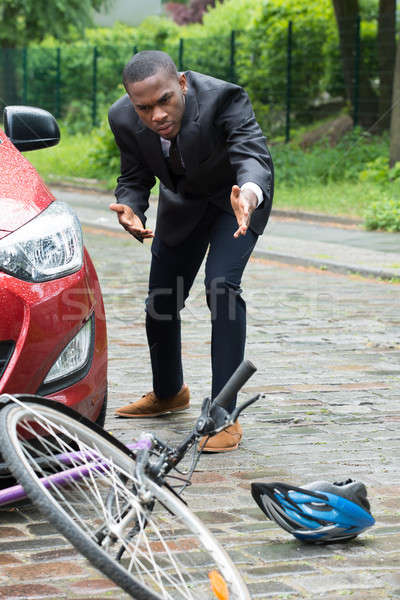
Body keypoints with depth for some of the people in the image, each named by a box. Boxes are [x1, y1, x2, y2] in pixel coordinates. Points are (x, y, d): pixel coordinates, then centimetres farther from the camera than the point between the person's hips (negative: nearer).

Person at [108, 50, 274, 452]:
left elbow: (253, 156, -47)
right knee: (160, 299, 8)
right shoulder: (124, 118, -24)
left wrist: (249, 194, -70)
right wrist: (129, 210, -36)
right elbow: (134, 180, -12)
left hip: (237, 196, -4)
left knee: (222, 286, -24)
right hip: (182, 202, 5)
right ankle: (168, 393, 38)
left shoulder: (224, 99, -37)